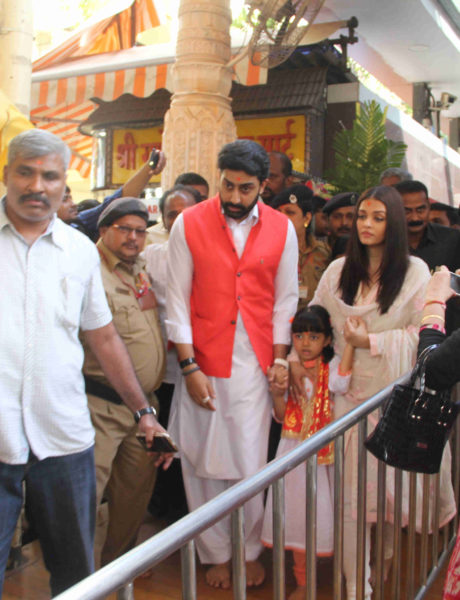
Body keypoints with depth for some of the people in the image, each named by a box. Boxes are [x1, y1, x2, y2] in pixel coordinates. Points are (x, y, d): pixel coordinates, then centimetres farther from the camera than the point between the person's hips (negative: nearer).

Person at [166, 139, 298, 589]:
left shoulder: (282, 229, 3)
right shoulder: (189, 224, -3)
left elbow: (285, 300, 8)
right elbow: (176, 301, -3)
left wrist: (279, 360, 2)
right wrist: (189, 368, -7)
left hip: (255, 365, 1)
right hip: (201, 362, 0)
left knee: (250, 464, 6)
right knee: (203, 464, 7)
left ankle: (250, 552, 28)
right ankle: (215, 554, 27)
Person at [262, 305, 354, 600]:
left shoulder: (331, 366, -4)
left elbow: (340, 382, -29)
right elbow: (282, 416, 4)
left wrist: (351, 342, -29)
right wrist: (277, 395, -15)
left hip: (325, 451, -2)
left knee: (323, 510, 5)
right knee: (298, 512, 6)